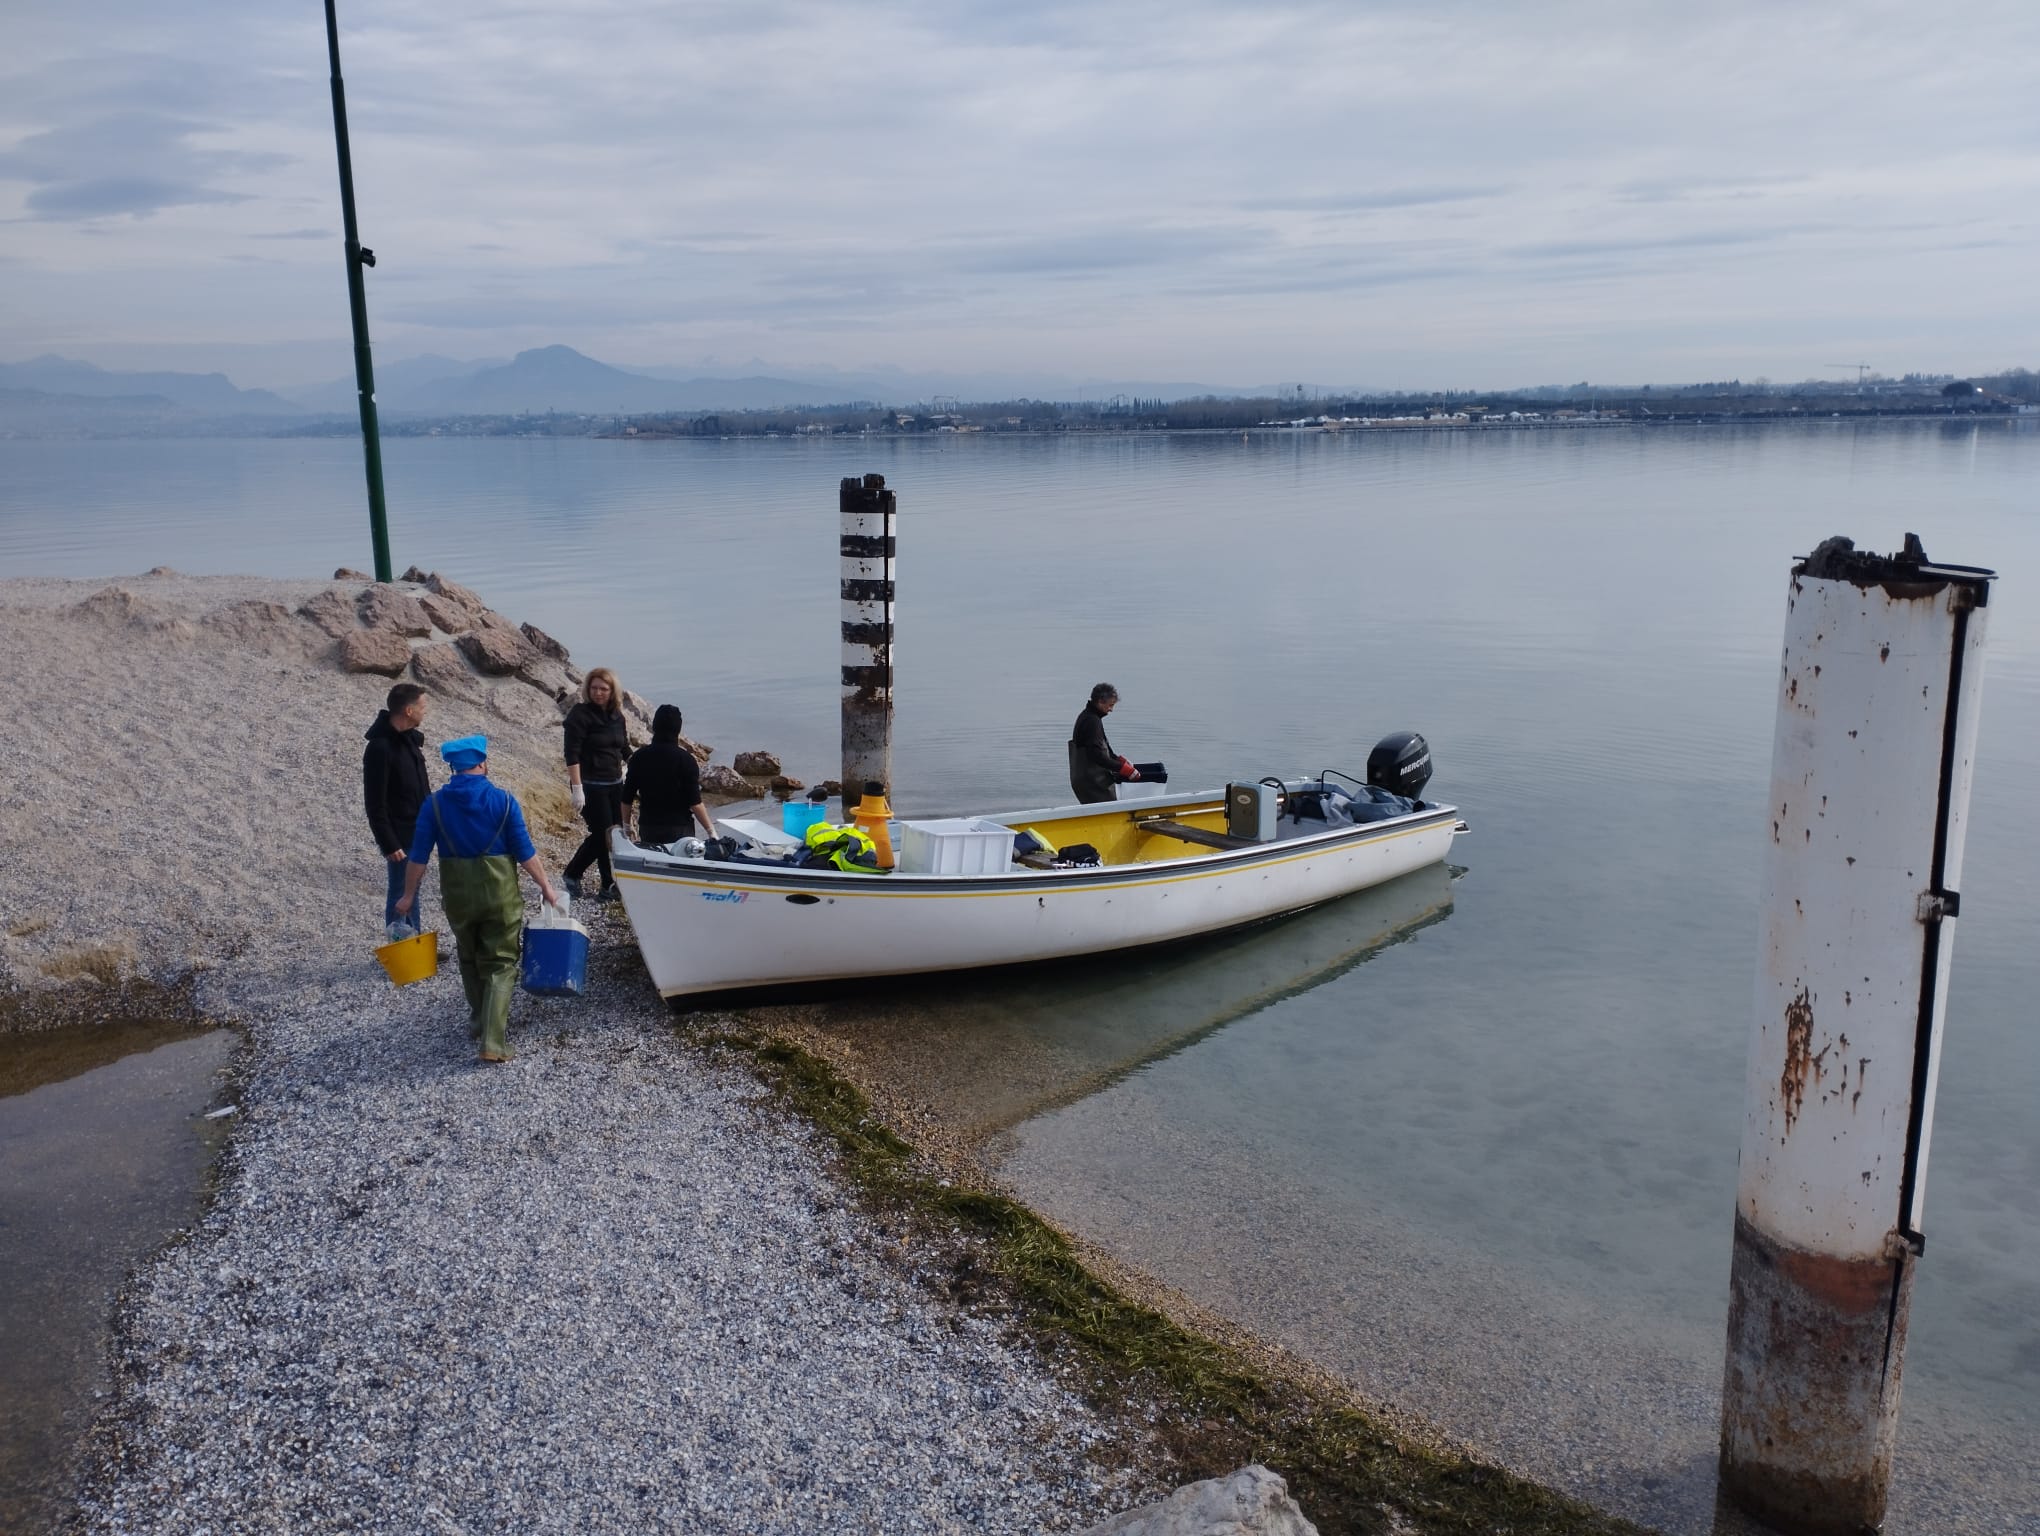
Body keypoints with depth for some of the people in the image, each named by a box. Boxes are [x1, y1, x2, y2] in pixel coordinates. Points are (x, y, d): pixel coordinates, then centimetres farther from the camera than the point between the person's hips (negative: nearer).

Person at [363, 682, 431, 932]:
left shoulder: (411, 737, 6)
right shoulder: (380, 747, -21)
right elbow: (375, 804, -20)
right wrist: (389, 845, -19)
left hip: (418, 833, 9)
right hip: (401, 838, -8)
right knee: (402, 895, 0)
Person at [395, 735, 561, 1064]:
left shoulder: (435, 804, -5)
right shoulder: (504, 801, -10)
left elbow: (418, 856, -3)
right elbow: (525, 853, -8)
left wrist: (409, 895, 8)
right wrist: (546, 887, 4)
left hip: (457, 896, 2)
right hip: (500, 895, -2)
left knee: (470, 961, 24)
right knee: (500, 965, 4)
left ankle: (479, 1020, 39)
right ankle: (493, 1042, -7)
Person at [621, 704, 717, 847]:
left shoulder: (639, 756, -1)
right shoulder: (686, 759, -11)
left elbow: (627, 797, 4)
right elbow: (695, 803, -14)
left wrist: (626, 825, 18)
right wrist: (711, 831, -7)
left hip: (647, 826, 3)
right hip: (679, 828, -3)